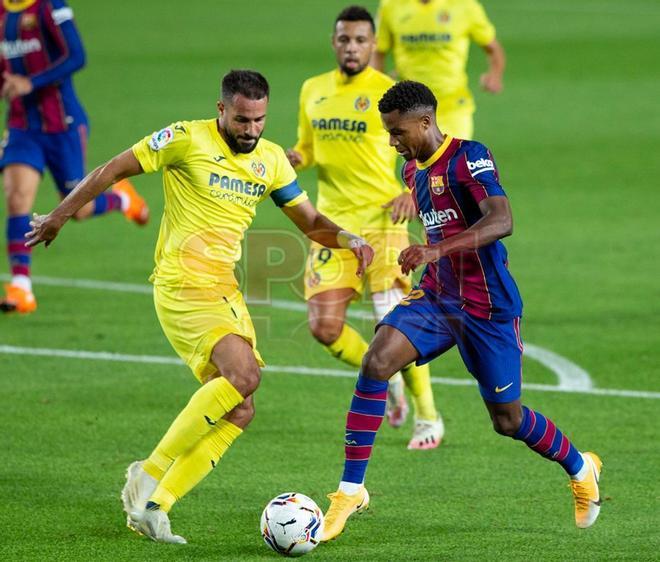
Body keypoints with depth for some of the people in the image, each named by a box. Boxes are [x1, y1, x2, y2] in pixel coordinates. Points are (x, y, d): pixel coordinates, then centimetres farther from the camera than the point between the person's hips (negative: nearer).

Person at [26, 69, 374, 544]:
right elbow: (114, 170, 0)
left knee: (238, 413, -2)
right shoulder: (188, 140, -8)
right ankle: (150, 473, -16)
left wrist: (350, 239, -3)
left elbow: (310, 222, 17)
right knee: (243, 374, -26)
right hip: (183, 284, -7)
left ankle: (153, 505, 2)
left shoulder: (272, 160, 11)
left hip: (227, 290, 7)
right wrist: (61, 215, 4)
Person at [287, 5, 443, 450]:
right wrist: (294, 158, -2)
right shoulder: (313, 90, 11)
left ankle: (428, 416, 4)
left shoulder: (389, 93, -5)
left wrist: (414, 193, -18)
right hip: (332, 220, 5)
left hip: (379, 217, -5)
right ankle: (385, 381, 22)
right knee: (324, 327, -5)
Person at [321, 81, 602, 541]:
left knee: (508, 420, 5)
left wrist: (438, 249, -41)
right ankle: (351, 490, -15)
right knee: (376, 361, -19)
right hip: (437, 297, 6)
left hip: (489, 307, -6)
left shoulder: (468, 158, -16)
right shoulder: (413, 171, 9)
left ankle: (580, 469, 36)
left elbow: (502, 221, -31)